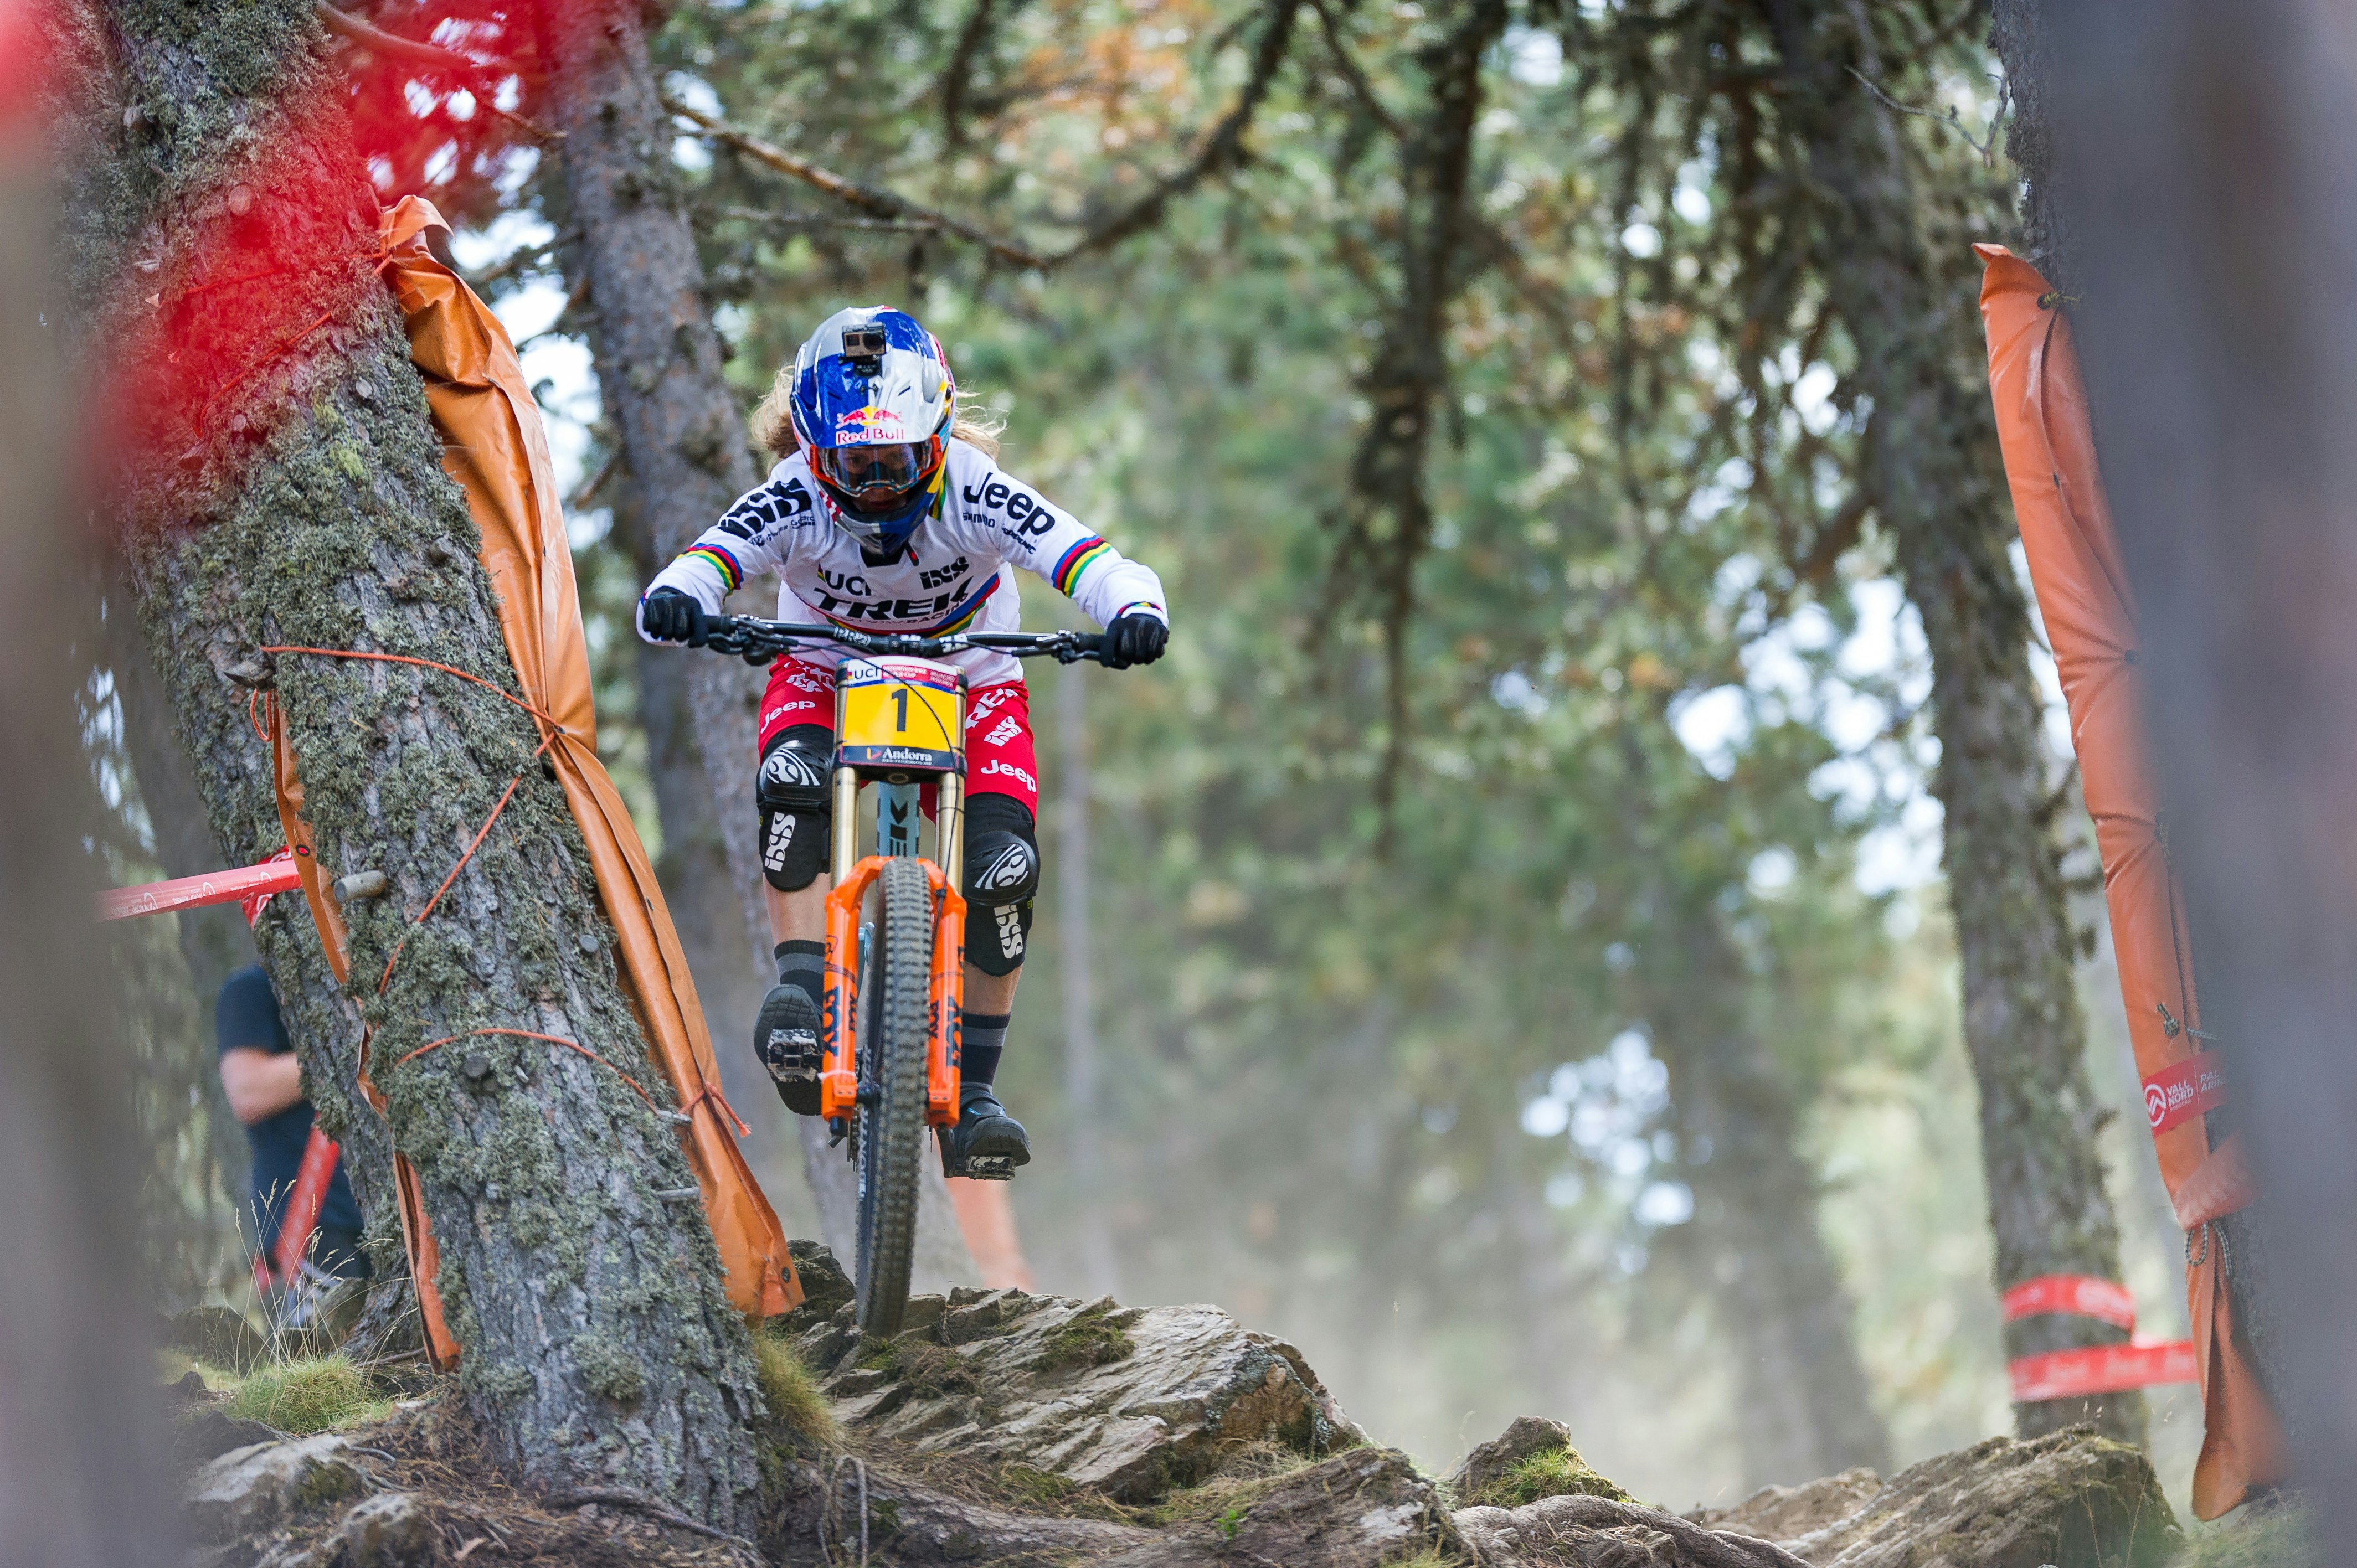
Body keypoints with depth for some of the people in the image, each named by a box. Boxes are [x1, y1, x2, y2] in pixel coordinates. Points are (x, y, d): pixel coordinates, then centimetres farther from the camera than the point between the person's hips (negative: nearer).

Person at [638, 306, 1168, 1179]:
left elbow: (1087, 560, -40)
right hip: (829, 673, 0)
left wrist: (1133, 608, -62)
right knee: (793, 780, -35)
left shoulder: (972, 493, -29)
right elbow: (711, 557, -40)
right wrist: (675, 598, -64)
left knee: (1003, 867, -19)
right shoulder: (797, 499, -27)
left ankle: (972, 1095, -7)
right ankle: (801, 985, -24)